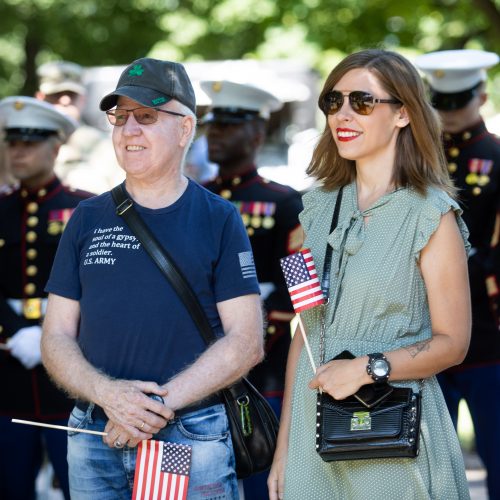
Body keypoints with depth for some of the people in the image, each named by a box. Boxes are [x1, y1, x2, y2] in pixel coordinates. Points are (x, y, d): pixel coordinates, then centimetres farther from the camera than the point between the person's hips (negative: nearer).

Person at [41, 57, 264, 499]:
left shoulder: (219, 220, 2)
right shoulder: (89, 219, 9)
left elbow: (246, 342, -5)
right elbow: (57, 339, 7)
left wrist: (161, 405, -14)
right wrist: (108, 393, -13)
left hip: (192, 436, -3)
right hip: (94, 440, 3)